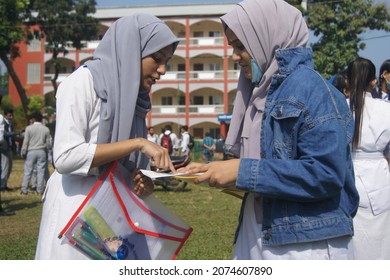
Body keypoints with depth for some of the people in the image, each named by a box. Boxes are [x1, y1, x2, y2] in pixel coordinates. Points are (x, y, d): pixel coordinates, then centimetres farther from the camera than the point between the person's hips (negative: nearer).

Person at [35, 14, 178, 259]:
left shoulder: (133, 97, 13)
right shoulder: (84, 80, -8)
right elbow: (65, 156, -19)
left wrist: (142, 184, -6)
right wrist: (137, 143, -19)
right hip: (77, 210, -7)